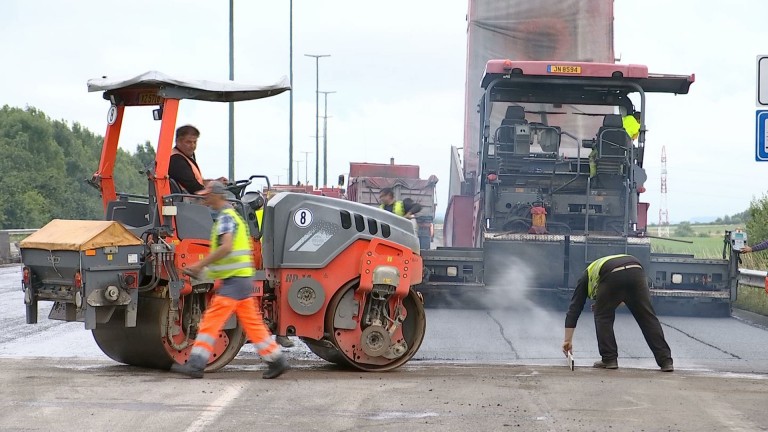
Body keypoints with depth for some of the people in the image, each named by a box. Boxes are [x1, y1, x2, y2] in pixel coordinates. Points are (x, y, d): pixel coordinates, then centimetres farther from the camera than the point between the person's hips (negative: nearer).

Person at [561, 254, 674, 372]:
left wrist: (568, 340, 35)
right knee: (648, 318, 8)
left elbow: (574, 308, 32)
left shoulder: (586, 277, 36)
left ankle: (609, 359, 13)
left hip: (612, 276, -4)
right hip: (636, 271, 4)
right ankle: (666, 361, 4)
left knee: (603, 317, 17)